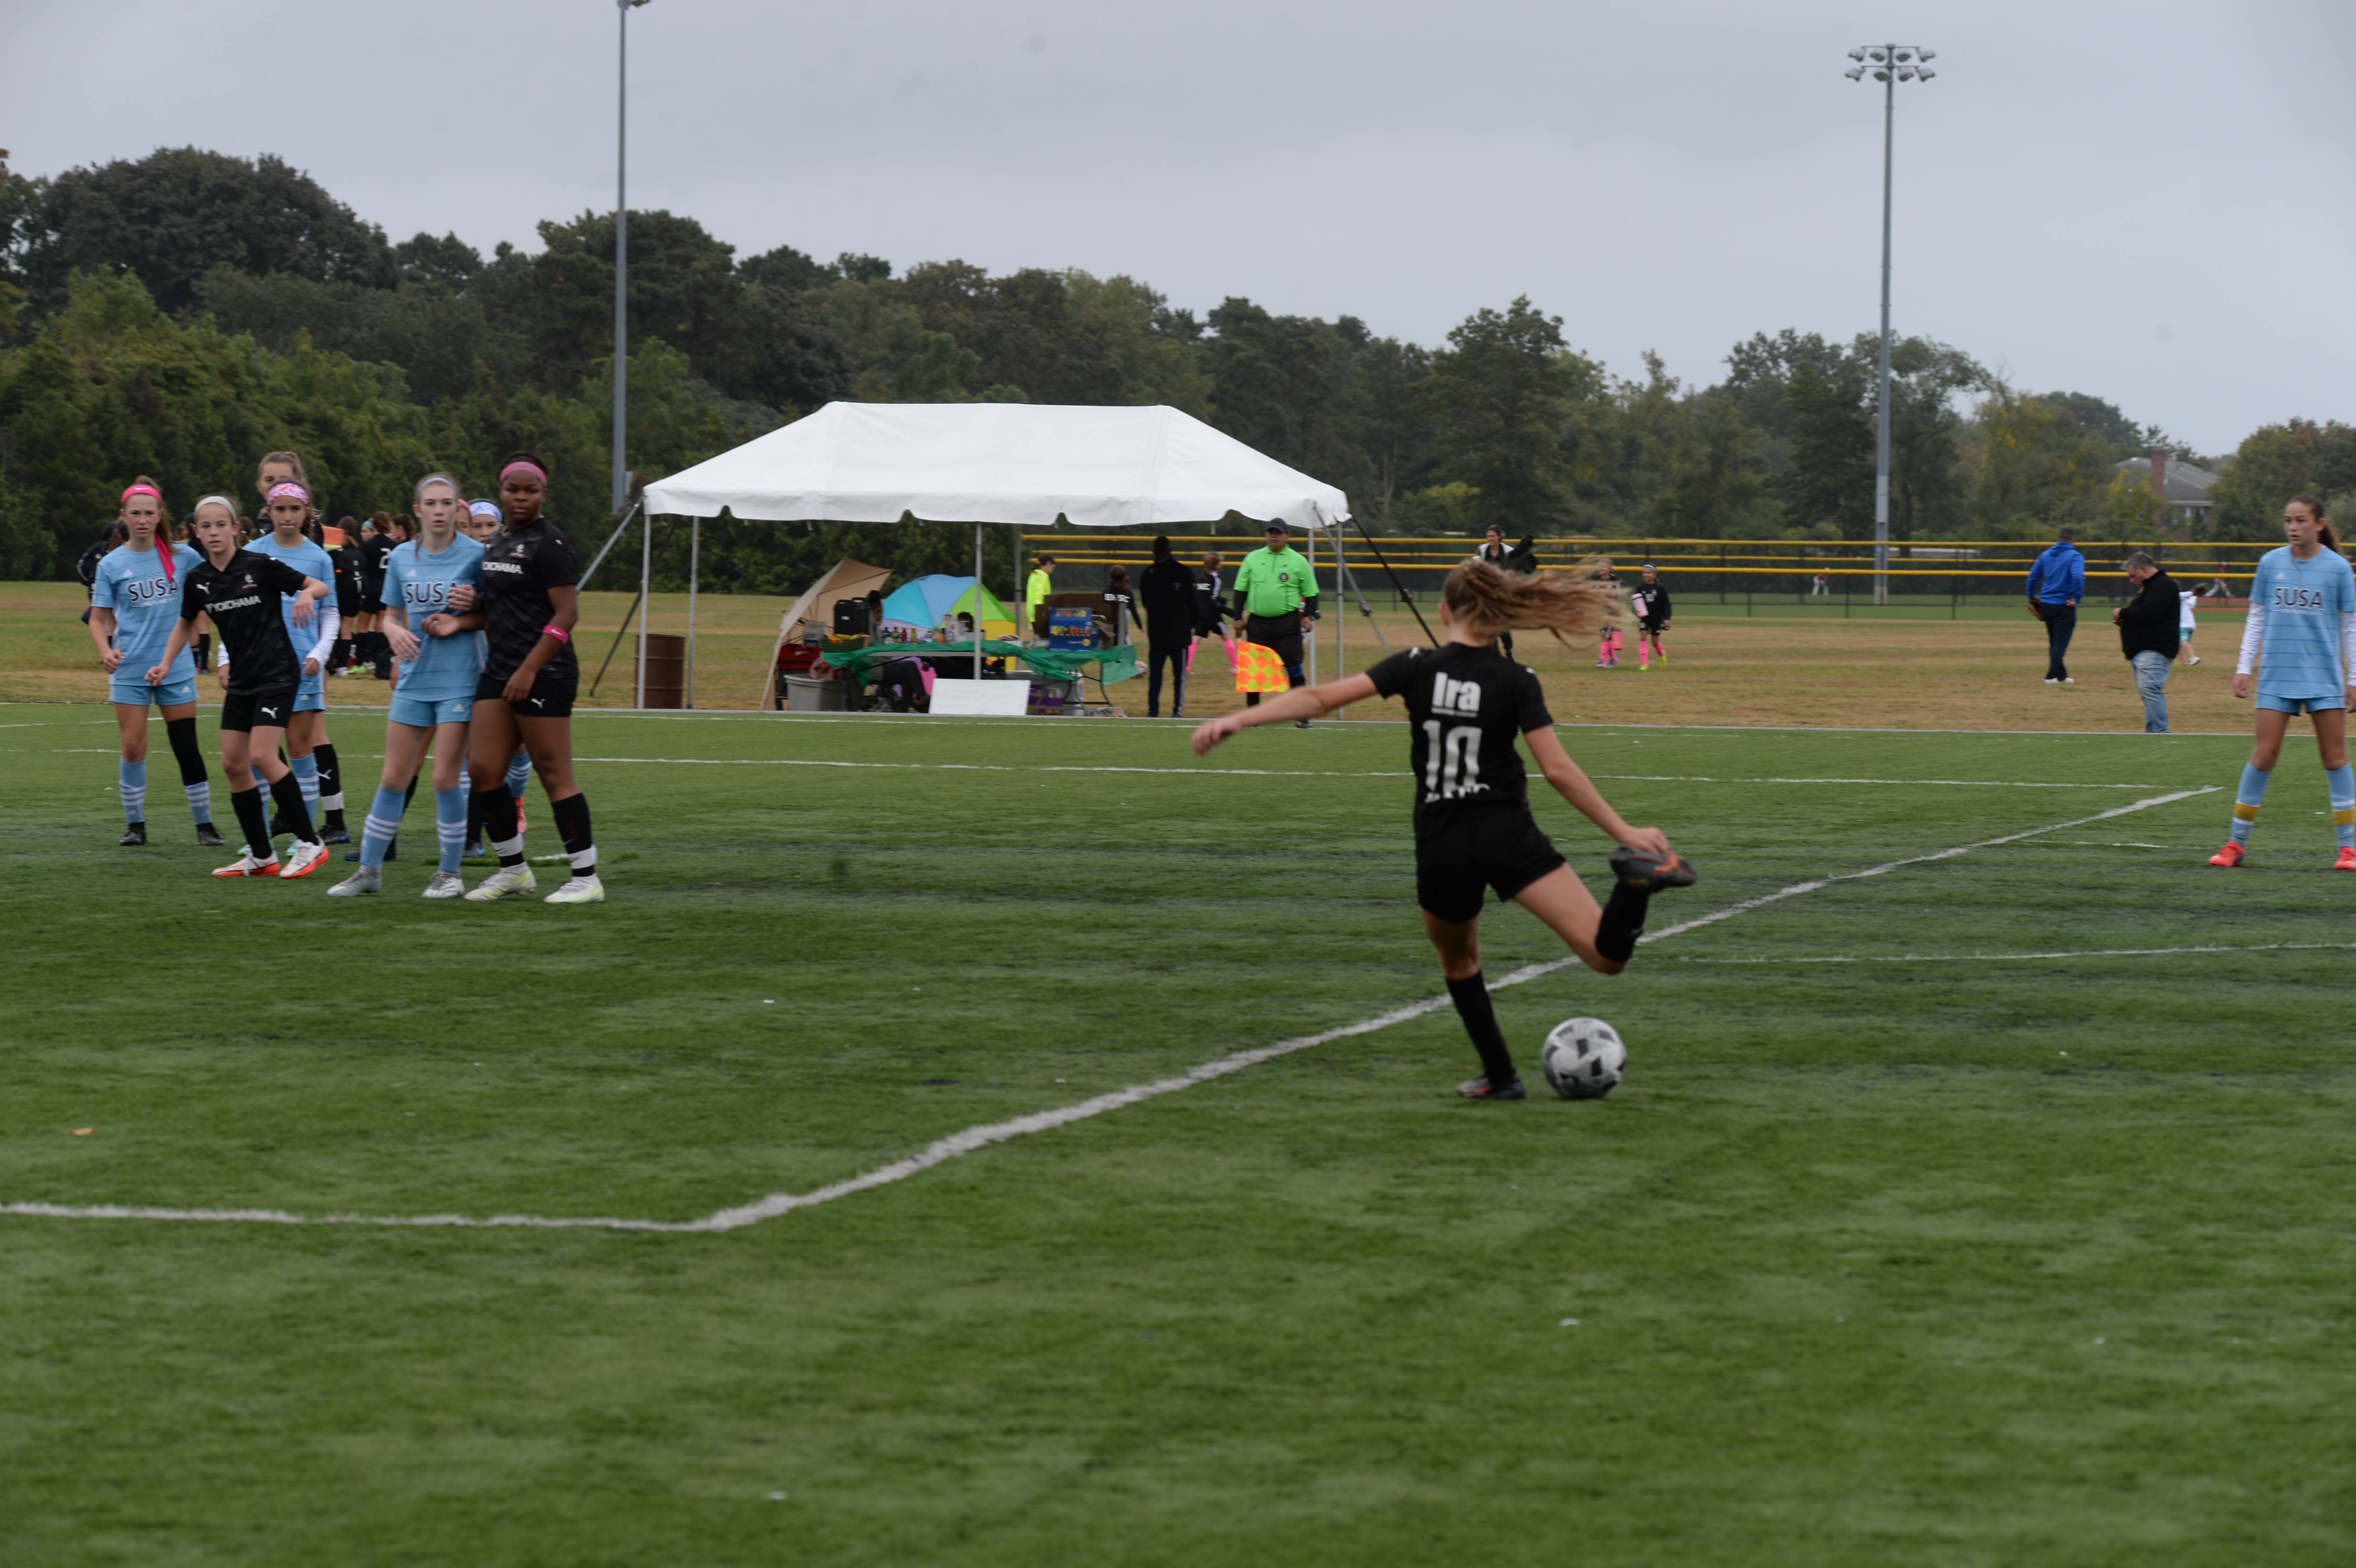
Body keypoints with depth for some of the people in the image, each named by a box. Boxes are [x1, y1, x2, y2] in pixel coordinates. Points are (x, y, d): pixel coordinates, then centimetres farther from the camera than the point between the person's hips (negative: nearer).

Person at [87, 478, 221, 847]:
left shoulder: (182, 556, 0)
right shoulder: (111, 564, -1)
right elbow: (98, 618, 1)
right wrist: (105, 650, -16)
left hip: (176, 667, 0)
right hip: (129, 669, 0)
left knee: (187, 748, 1)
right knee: (133, 749, -3)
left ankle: (205, 824, 10)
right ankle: (135, 824, 11)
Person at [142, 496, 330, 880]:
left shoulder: (261, 566, -12)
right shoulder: (197, 579, 3)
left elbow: (319, 586, -7)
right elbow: (186, 624, 20)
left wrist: (307, 593, -29)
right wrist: (166, 664, 8)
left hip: (278, 673, -7)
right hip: (241, 680, 7)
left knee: (262, 756, -19)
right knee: (233, 763, 2)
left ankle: (309, 843, -10)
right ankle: (261, 856, 12)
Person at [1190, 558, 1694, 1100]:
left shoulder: (1417, 668, 2)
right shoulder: (1516, 681, 0)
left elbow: (1322, 697, -7)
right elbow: (1557, 770, -7)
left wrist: (1237, 720, -7)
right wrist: (1624, 831, -3)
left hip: (1441, 847, 1)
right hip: (1506, 833, -1)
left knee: (1458, 960, 30)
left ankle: (1500, 1075, 26)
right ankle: (1636, 880, -42)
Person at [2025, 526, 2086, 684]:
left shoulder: (2046, 555, 10)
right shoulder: (2075, 557, -9)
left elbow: (2033, 577, 14)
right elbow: (2078, 577, -26)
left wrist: (2032, 598, 23)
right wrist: (2076, 599, -18)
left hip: (2046, 605, 6)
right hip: (2064, 606, -6)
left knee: (2055, 642, 16)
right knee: (2061, 643, -2)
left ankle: (2061, 675, 24)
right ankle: (2053, 676, -9)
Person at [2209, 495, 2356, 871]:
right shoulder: (2270, 563, 4)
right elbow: (2256, 618, 12)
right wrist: (2243, 667, 7)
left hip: (2324, 677, -1)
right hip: (2277, 676, 1)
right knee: (2263, 756, -2)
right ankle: (2237, 843, 5)